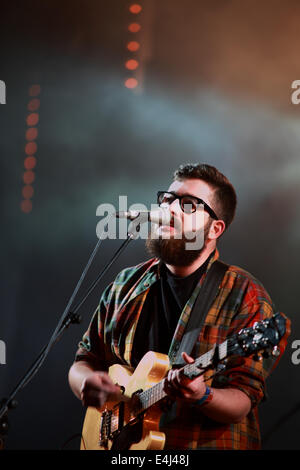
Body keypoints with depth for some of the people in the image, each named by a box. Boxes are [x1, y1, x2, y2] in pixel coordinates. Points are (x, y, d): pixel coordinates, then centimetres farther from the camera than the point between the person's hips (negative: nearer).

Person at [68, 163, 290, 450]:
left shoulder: (246, 297, -4)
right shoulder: (126, 285, 11)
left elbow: (242, 403, -6)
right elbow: (85, 359, 16)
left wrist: (201, 396, -25)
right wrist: (87, 383, -4)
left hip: (207, 441, -3)